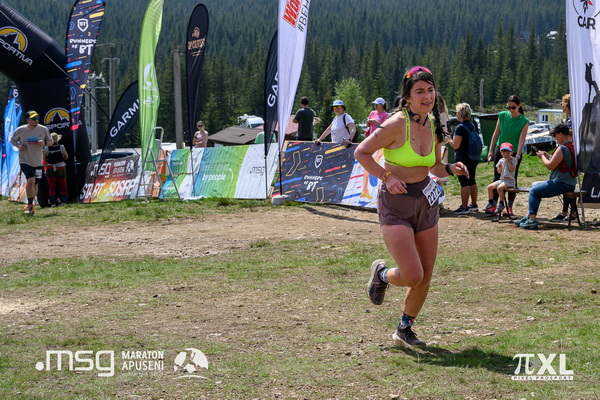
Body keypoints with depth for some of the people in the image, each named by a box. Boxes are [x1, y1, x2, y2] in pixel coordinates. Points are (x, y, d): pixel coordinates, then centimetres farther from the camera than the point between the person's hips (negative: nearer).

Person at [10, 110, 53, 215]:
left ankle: (29, 206, 31)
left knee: (35, 185, 11)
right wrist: (18, 146, -12)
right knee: (31, 180, -23)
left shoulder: (43, 129, -4)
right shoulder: (20, 130, -8)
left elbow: (51, 141, 7)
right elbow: (12, 139, 9)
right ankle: (30, 205, -7)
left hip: (38, 162, 3)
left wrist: (44, 143, -15)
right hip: (25, 161, -3)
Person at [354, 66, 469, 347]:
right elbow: (361, 152, -11)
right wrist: (387, 177, -20)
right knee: (412, 276, -14)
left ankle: (404, 330, 28)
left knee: (426, 275, 8)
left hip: (425, 202, 7)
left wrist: (451, 169, -4)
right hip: (396, 203, -6)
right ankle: (381, 274, 21)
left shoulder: (432, 126, 4)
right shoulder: (397, 124, -16)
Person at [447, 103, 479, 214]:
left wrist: (449, 139, -1)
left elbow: (456, 145, -19)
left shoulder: (460, 127, -17)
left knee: (464, 183, -5)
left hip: (463, 159, -9)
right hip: (473, 158, 9)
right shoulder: (472, 126, 9)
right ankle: (474, 205, 25)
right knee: (471, 181, 17)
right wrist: (452, 138, 19)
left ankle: (464, 208, -3)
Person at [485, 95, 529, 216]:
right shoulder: (502, 115, -3)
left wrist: (517, 156, -25)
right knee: (497, 178, 4)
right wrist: (491, 150, 2)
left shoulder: (524, 121, -10)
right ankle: (492, 204, 7)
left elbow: (521, 140, -15)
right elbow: (496, 133, 4)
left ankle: (509, 207, 11)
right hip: (500, 150, 2)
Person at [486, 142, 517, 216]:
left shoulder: (513, 160, -3)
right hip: (501, 179, 7)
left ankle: (501, 204, -20)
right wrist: (500, 166, -5)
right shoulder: (501, 160, 14)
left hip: (509, 180, -7)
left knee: (499, 188, -32)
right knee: (490, 187, -7)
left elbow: (512, 169, -14)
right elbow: (499, 171, 16)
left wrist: (508, 161, -14)